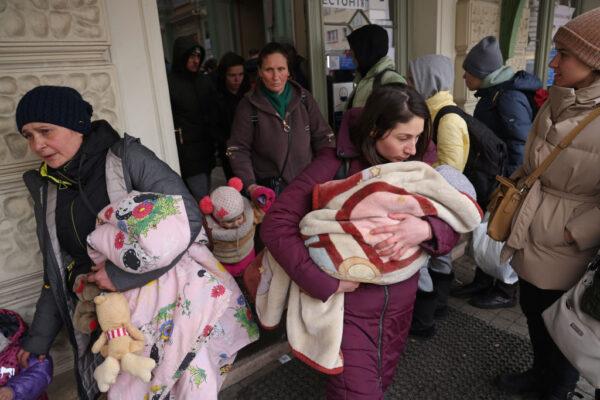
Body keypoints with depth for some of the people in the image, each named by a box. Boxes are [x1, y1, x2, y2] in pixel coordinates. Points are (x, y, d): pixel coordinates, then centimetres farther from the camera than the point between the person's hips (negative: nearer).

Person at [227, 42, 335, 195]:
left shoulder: (304, 98, 2)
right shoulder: (248, 106, -6)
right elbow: (238, 150, -6)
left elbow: (323, 137, 5)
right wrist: (251, 185, -17)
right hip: (269, 188, -2)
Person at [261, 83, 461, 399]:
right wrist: (326, 284, -25)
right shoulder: (337, 164, -20)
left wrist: (426, 229, -29)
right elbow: (276, 225, -23)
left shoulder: (417, 167, -6)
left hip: (400, 304, 5)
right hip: (349, 307, -5)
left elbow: (454, 225, -6)